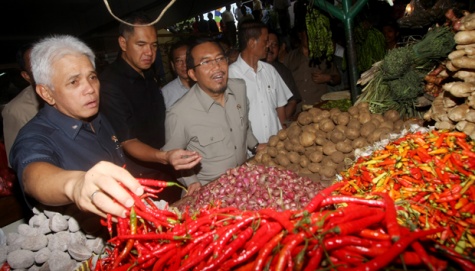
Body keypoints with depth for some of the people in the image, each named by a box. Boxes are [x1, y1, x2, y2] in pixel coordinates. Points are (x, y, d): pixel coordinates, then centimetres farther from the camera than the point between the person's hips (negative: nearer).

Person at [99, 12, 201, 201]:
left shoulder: (149, 75, 5)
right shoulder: (110, 84, -21)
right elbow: (128, 142, -24)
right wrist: (165, 157, -41)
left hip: (165, 170, 8)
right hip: (138, 177, -7)